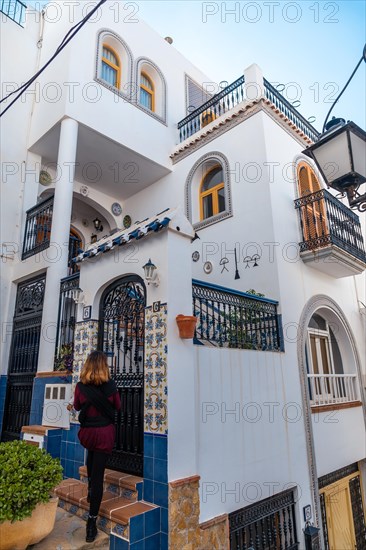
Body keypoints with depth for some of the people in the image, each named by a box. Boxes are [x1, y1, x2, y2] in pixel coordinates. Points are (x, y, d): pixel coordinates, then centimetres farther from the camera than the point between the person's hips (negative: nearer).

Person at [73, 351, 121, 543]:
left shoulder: (81, 386, -11)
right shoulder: (111, 385, -13)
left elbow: (77, 407, 7)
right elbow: (117, 406, 3)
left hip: (87, 432, 2)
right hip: (105, 432, -2)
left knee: (91, 454, 35)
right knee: (98, 474, 3)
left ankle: (90, 489, 42)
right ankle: (91, 523, 6)